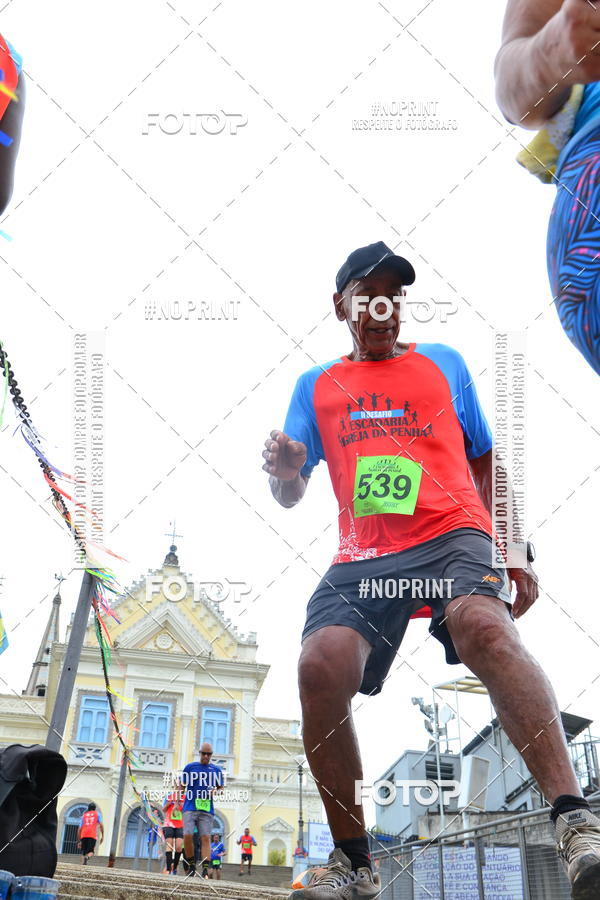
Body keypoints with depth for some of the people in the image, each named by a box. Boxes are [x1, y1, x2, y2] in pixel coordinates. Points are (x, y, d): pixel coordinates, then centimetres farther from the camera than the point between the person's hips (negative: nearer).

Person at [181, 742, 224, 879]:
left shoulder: (216, 770, 12)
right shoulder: (190, 767, 8)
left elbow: (221, 788, 19)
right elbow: (182, 786, 12)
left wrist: (215, 791, -4)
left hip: (207, 810, 1)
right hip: (190, 808, -1)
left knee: (205, 838, -8)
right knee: (188, 836, -13)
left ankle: (205, 869, -11)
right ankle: (191, 865, 6)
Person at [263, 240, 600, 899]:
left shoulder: (444, 363, 21)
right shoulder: (315, 386, 21)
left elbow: (486, 464, 21)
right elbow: (290, 496, 17)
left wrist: (516, 550, 10)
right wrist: (284, 472, -8)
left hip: (451, 536, -1)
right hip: (361, 558, 2)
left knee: (485, 626, -33)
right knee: (320, 666, -23)